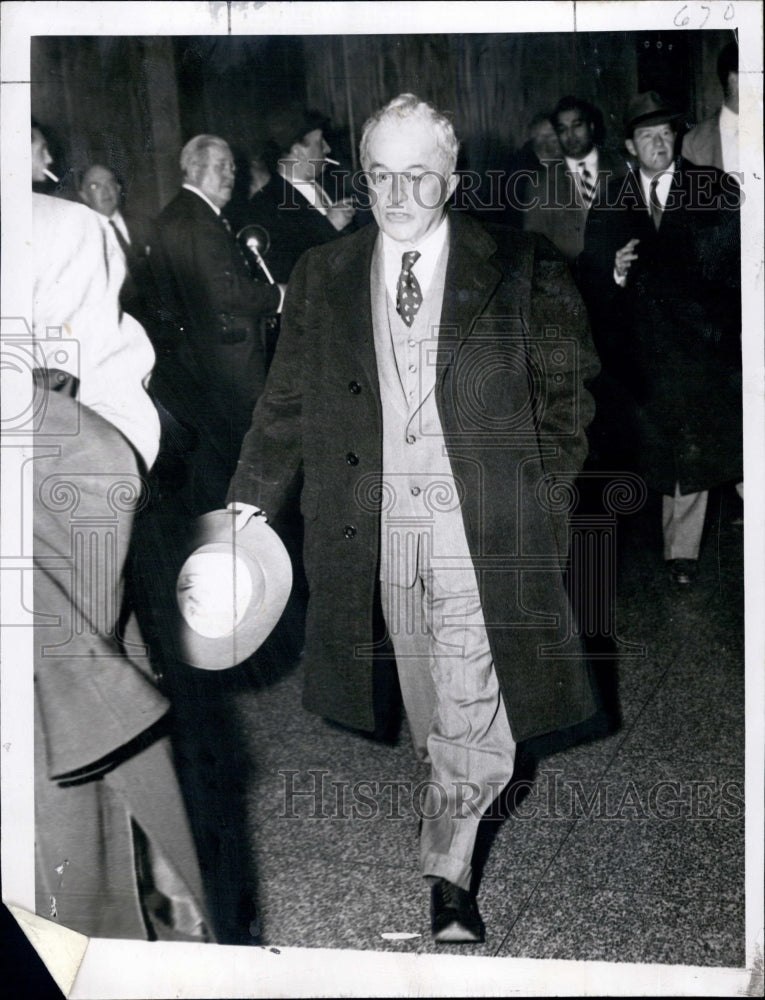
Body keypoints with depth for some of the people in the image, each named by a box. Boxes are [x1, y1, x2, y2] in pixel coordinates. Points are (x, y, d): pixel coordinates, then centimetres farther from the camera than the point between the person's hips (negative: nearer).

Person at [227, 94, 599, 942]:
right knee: (429, 713, 12)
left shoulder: (520, 270, 2)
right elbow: (288, 398, 12)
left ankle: (447, 877, 8)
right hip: (376, 528, 2)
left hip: (481, 527, -2)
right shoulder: (321, 277, 8)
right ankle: (452, 868, 31)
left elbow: (566, 387, 8)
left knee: (473, 708, -8)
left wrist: (548, 486, 2)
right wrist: (252, 496, 8)